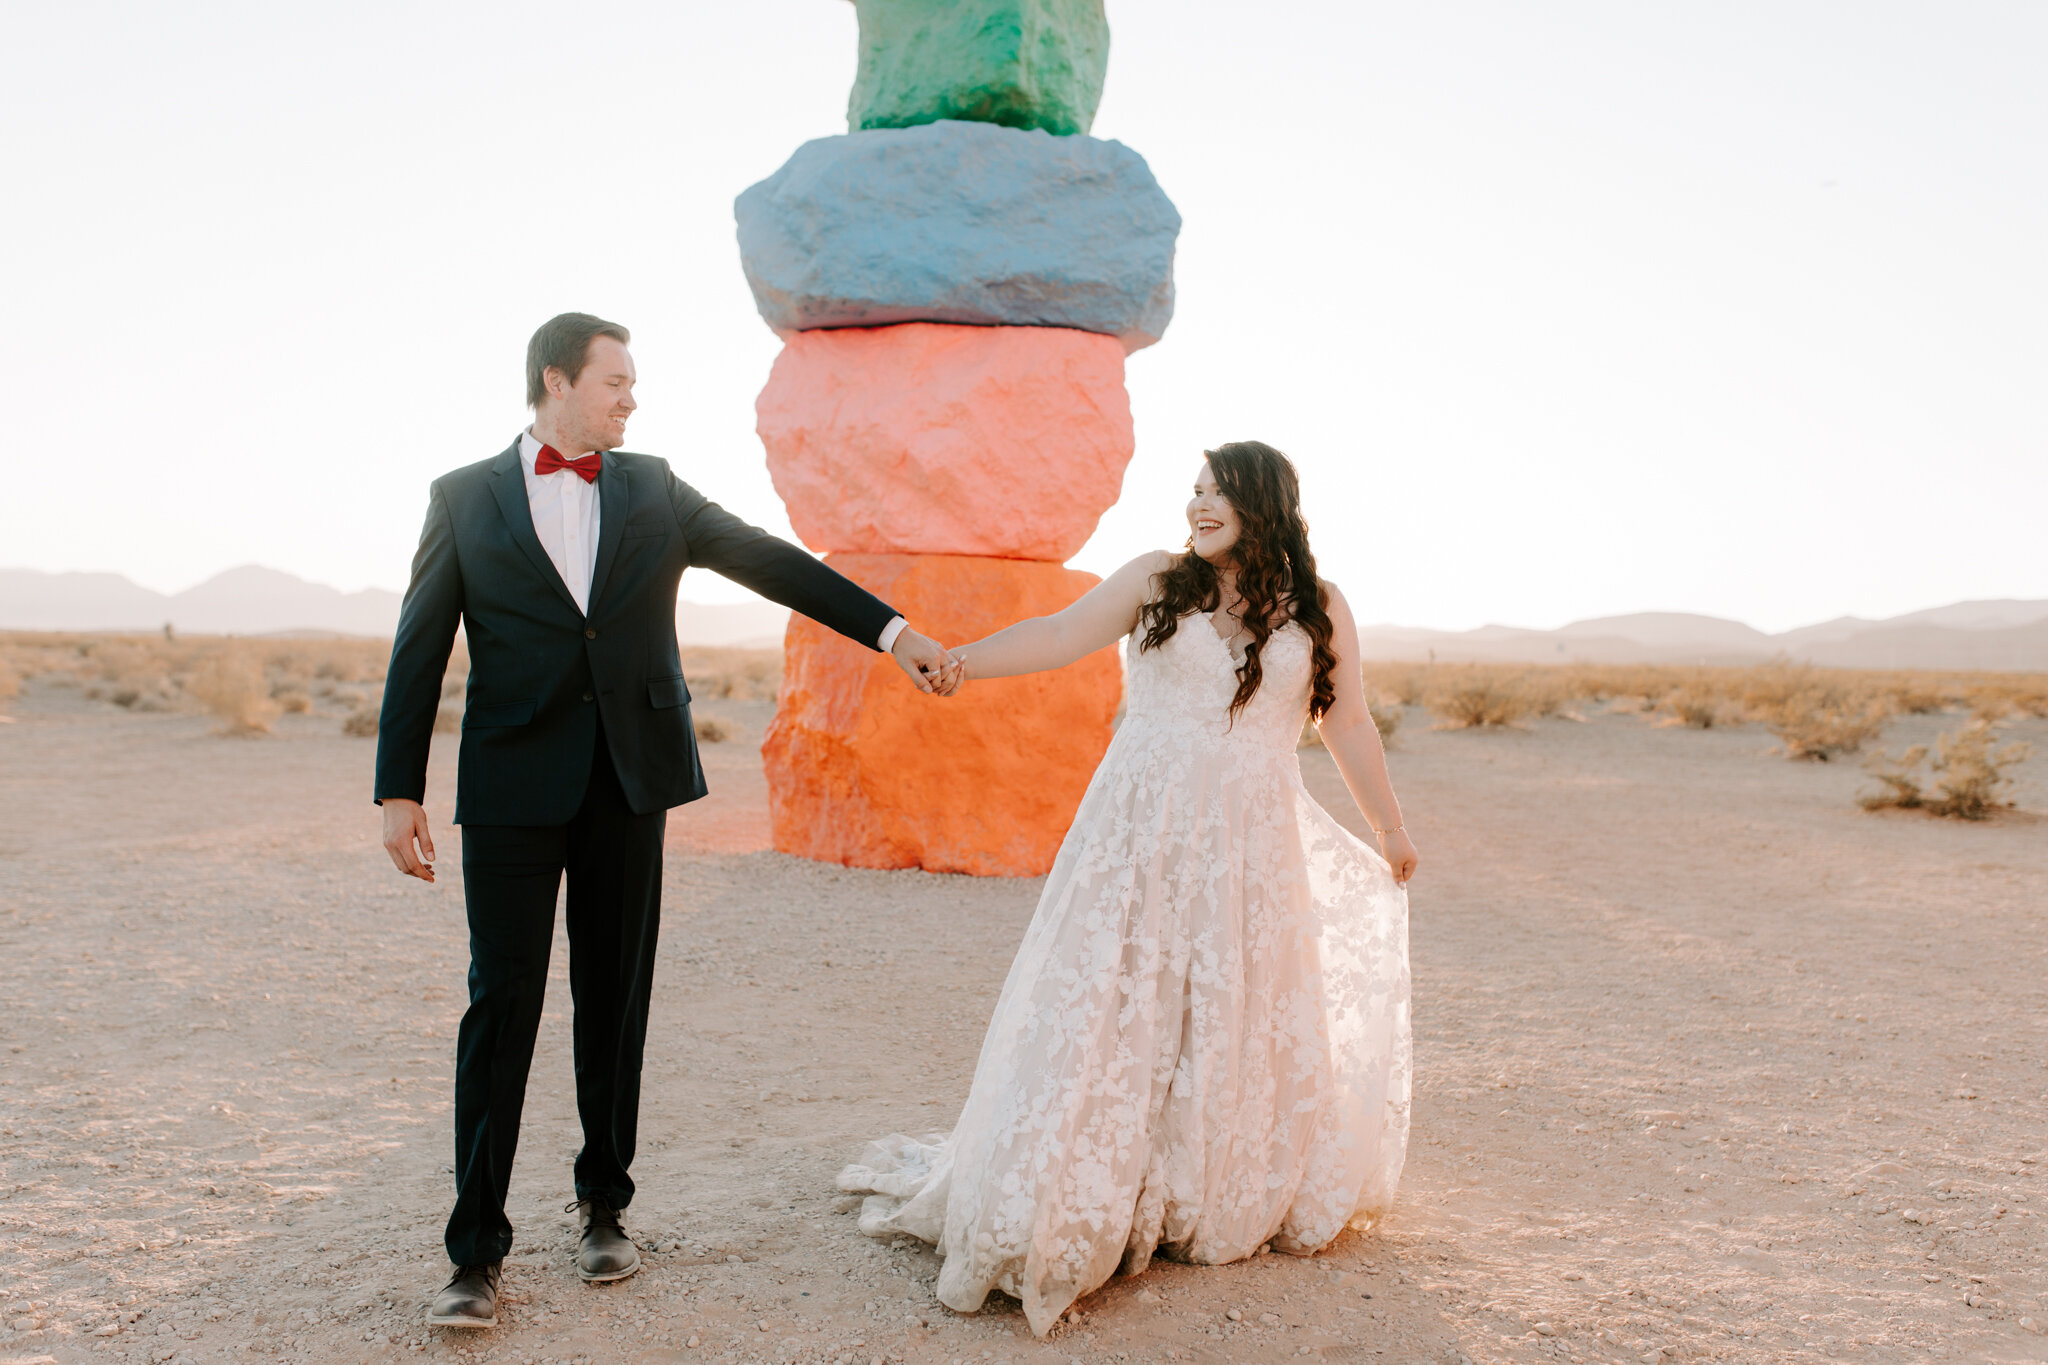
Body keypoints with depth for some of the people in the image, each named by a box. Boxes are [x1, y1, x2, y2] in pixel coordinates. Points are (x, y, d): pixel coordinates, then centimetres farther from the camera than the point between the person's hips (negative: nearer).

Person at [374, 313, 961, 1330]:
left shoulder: (653, 490, 10)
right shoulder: (465, 499, 4)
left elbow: (768, 562, 6)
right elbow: (419, 652, 3)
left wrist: (892, 631, -2)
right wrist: (399, 791, -3)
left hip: (629, 781, 3)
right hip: (513, 787, -2)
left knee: (616, 997, 9)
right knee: (503, 1002, -2)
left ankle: (603, 1204, 25)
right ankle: (478, 1247, 5)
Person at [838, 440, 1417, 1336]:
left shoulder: (1319, 610, 6)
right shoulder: (1156, 581, 4)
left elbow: (1348, 726, 13)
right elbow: (1061, 636, -5)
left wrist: (1391, 830, 20)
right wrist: (962, 661, -19)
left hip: (1250, 850, 1)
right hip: (1141, 837, -1)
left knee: (1240, 1020, 8)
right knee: (1115, 1007, -2)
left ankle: (1219, 1204, 27)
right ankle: (1076, 1207, 6)